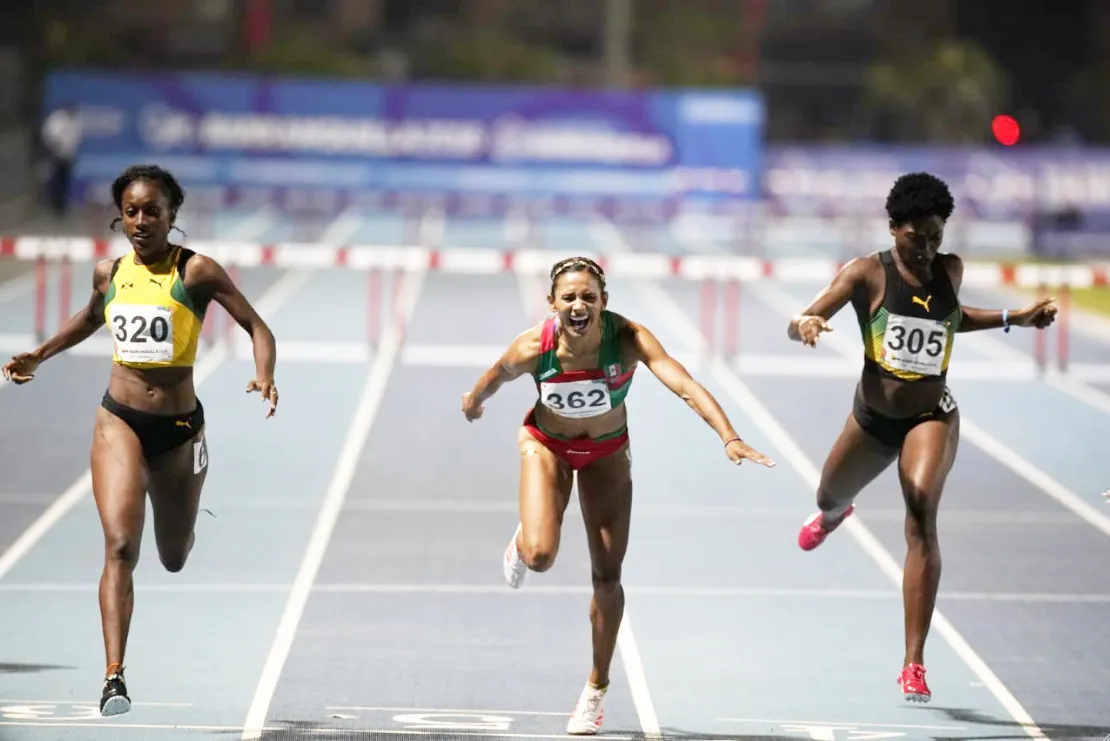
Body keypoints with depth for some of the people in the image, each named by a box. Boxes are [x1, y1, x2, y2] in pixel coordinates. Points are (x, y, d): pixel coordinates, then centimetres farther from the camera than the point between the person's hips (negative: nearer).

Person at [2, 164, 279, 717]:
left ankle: (187, 522, 57)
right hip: (120, 421, 1)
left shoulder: (196, 272, -10)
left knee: (174, 560, 17)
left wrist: (264, 378, -28)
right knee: (120, 546, -18)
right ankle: (114, 677, -21)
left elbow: (257, 328, -10)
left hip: (180, 428, -1)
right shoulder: (109, 273, 2)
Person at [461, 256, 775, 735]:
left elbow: (686, 385, -46)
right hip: (547, 445, -1)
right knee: (540, 557, -21)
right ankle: (521, 543, 20)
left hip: (607, 452, 1)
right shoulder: (534, 347, -31)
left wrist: (729, 438, -60)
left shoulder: (629, 339, -34)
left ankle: (596, 690, 22)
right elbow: (497, 376, -7)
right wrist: (473, 402, 14)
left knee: (607, 576, 2)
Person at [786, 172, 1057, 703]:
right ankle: (833, 514, 73)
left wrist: (1016, 318, 13)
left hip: (931, 417, -1)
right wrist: (806, 324, -41)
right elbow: (799, 323, -17)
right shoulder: (868, 274, -12)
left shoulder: (950, 271, -2)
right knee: (829, 499, 26)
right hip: (872, 418, 1)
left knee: (922, 519, -24)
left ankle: (914, 664, -25)